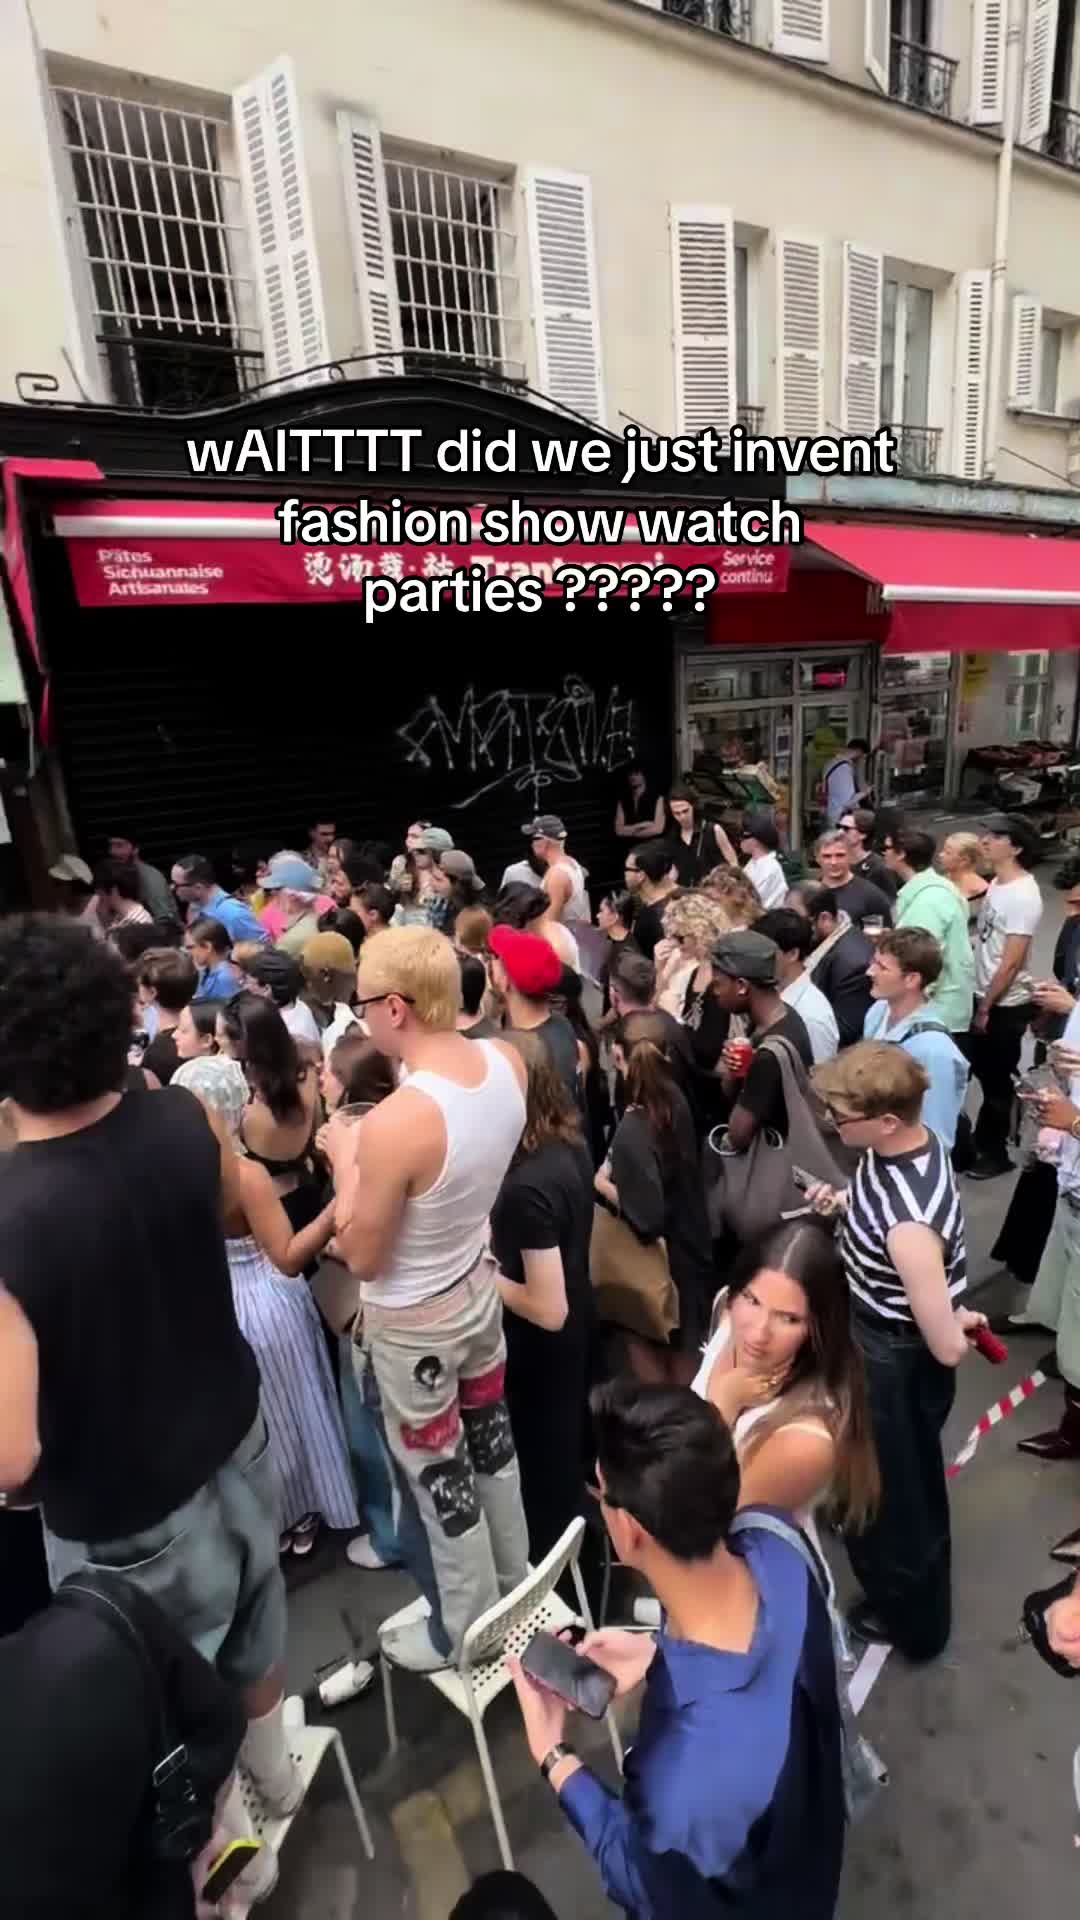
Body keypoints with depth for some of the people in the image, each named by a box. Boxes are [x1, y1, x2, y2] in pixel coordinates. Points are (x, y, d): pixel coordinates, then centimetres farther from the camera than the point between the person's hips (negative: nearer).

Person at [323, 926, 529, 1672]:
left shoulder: (394, 1123, -36)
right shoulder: (506, 1061, -14)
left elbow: (363, 1256, -20)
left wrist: (345, 1158, -10)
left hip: (412, 1321, -7)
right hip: (479, 1286, 7)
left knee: (437, 1473, 17)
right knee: (491, 1441, 28)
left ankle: (466, 1633, 42)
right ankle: (512, 1584, 53)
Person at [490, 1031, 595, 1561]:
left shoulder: (526, 1187, -36)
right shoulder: (570, 1143, -9)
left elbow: (548, 1309, -31)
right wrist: (494, 1237, 1)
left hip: (540, 1347, -8)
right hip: (575, 1328, 9)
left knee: (545, 1464, 18)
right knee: (567, 1449, 30)